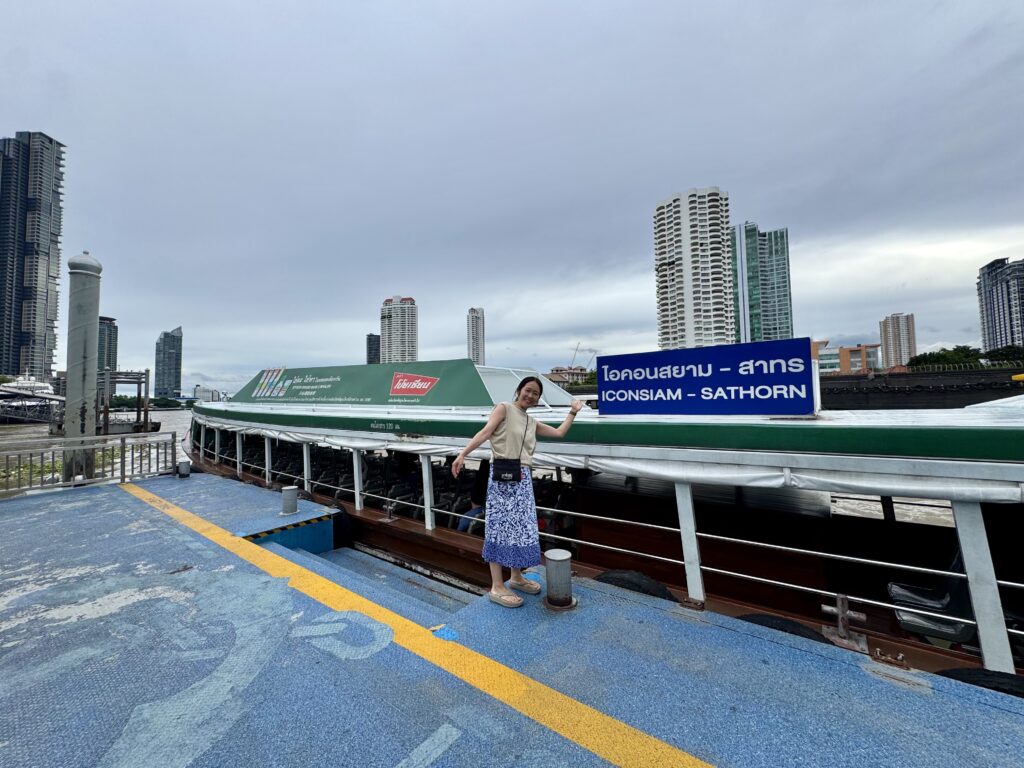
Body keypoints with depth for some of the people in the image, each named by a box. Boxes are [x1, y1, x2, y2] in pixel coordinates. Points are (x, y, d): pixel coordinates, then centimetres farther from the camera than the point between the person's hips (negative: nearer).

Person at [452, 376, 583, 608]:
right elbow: (485, 433, -13)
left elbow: (559, 432, 24)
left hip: (523, 478, 7)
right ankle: (497, 587, 9)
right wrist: (462, 454, -25)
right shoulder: (504, 408, -1)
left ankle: (516, 577, 30)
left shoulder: (532, 422, 17)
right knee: (500, 528, -1)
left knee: (522, 528, 12)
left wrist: (572, 412, 28)